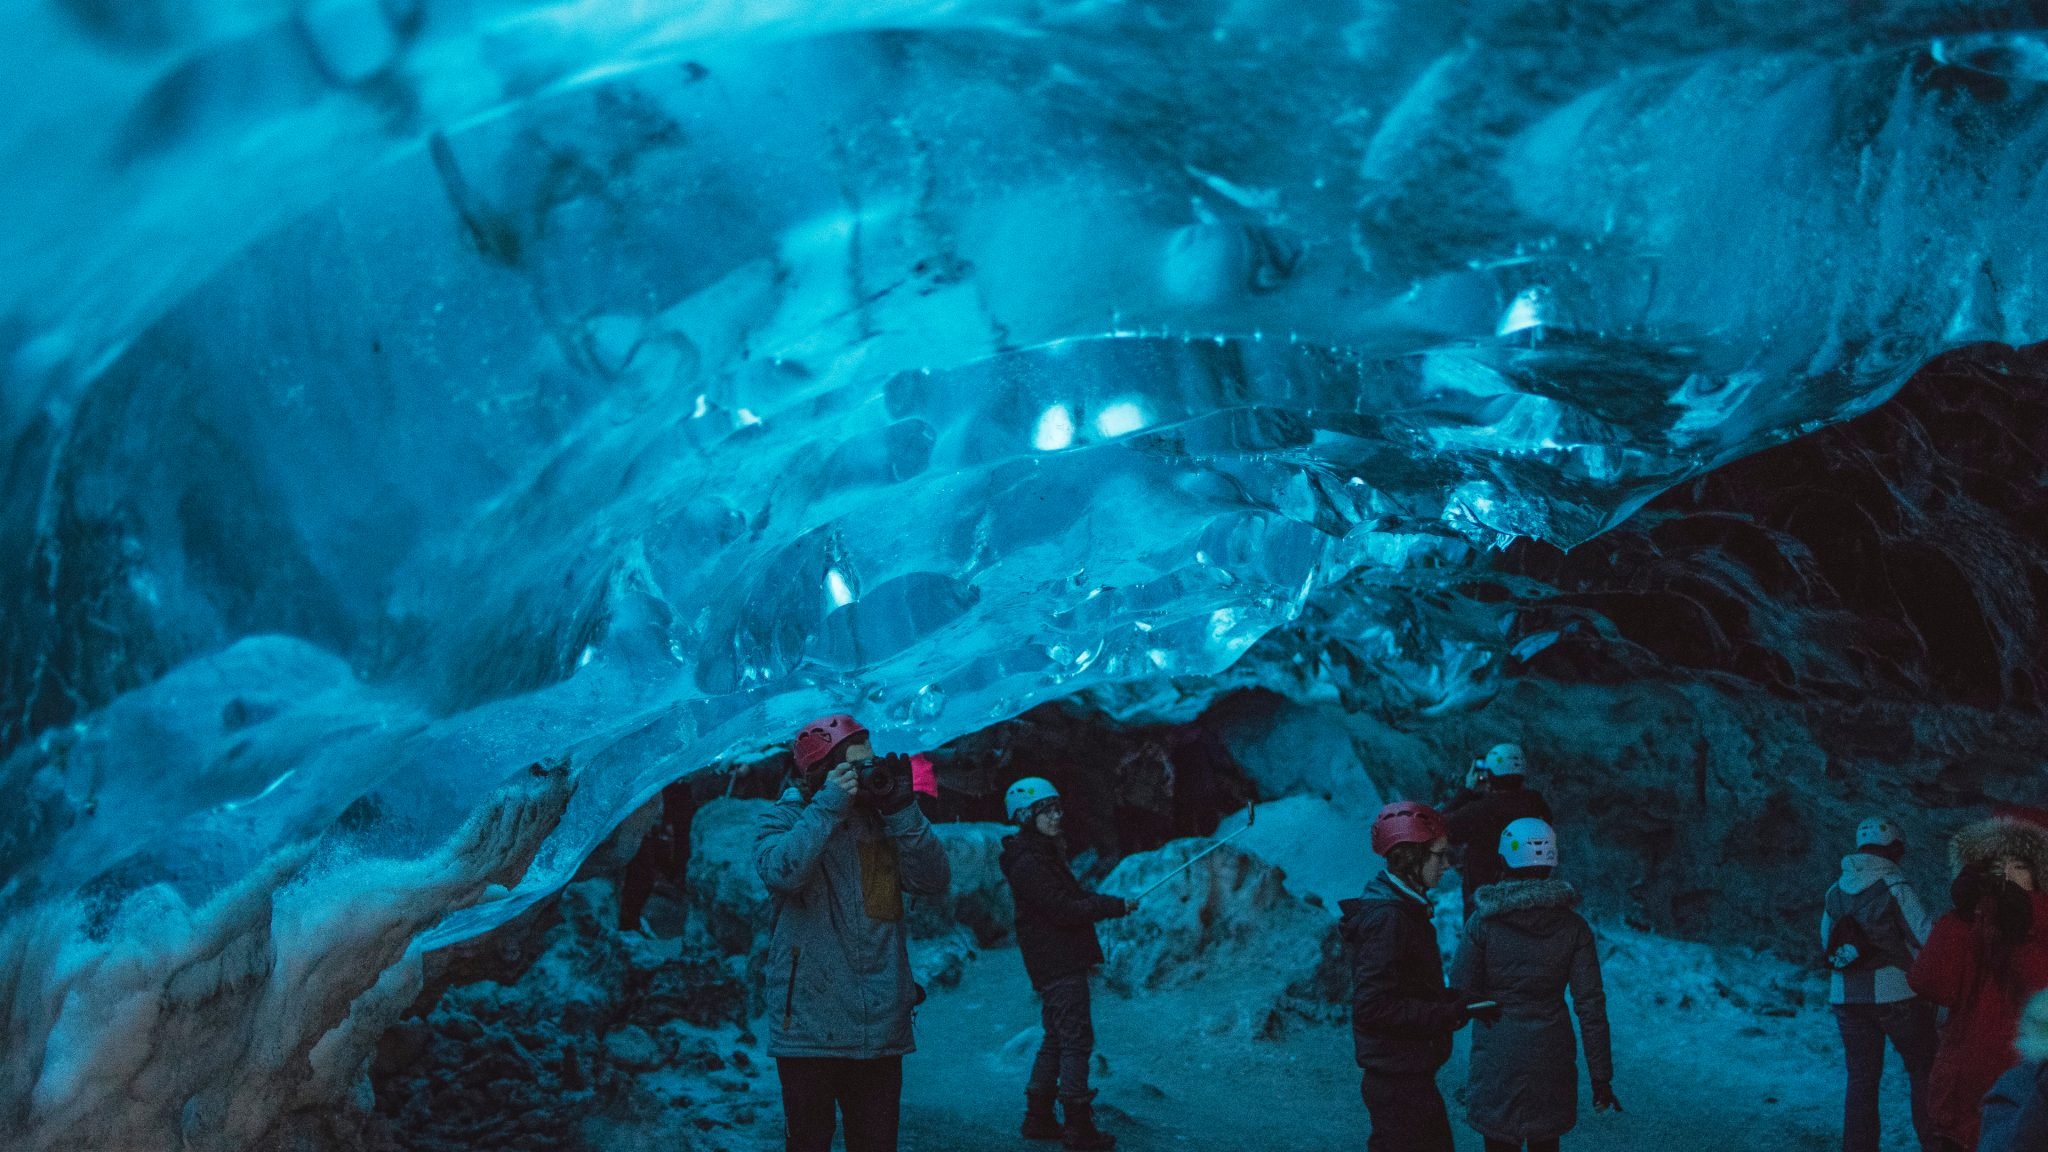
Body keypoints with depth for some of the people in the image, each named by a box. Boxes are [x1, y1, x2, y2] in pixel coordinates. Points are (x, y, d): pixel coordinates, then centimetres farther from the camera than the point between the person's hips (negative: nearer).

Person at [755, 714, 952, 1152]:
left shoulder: (882, 822, 9)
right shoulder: (785, 818, -1)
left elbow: (935, 880, -2)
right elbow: (781, 872, -23)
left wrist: (901, 810, -9)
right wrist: (828, 806, -20)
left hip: (880, 1028, 4)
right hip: (812, 1028, -4)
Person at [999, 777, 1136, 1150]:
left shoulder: (1044, 855, 16)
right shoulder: (1027, 864, -18)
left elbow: (1073, 896, 17)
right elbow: (1064, 909, -22)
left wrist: (1107, 902, 0)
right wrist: (1116, 906, -15)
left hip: (1061, 962, 10)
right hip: (1056, 963, -10)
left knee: (1057, 1039, 15)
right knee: (1076, 1039, -8)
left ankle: (1038, 1118, 22)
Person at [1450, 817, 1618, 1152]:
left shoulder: (1483, 922, -10)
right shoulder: (1573, 926, -5)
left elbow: (1461, 991, -7)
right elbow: (1591, 1005, -6)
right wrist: (1601, 1076, -1)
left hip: (1497, 1058, -2)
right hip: (1551, 1060, 2)